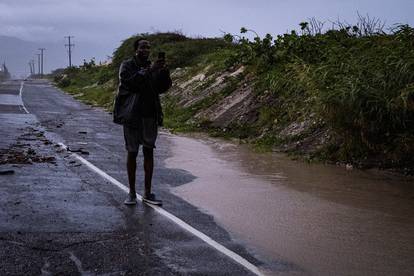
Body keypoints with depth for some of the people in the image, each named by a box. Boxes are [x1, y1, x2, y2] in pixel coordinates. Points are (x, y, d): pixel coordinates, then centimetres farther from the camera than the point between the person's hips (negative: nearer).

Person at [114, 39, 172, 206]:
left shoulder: (153, 67, 10)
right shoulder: (127, 66, -2)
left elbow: (163, 88, 2)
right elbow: (129, 82, -19)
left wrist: (164, 71, -14)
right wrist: (148, 71, -25)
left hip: (150, 115, 4)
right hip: (132, 115, -4)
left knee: (149, 152, 5)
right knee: (132, 153, 3)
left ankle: (147, 193, 12)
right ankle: (132, 193, 12)